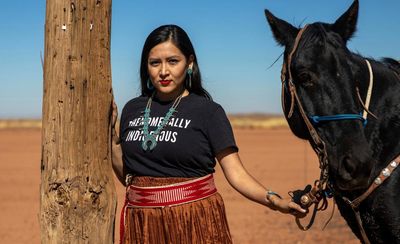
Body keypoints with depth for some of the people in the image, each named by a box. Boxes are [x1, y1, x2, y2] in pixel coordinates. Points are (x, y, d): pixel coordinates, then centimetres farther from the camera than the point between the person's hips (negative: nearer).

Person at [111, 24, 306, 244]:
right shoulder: (132, 110, 6)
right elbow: (126, 175, 11)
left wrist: (273, 200, -26)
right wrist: (109, 133, -1)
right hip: (141, 224, 4)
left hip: (196, 222, -3)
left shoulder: (208, 111, -6)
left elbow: (236, 173, -11)